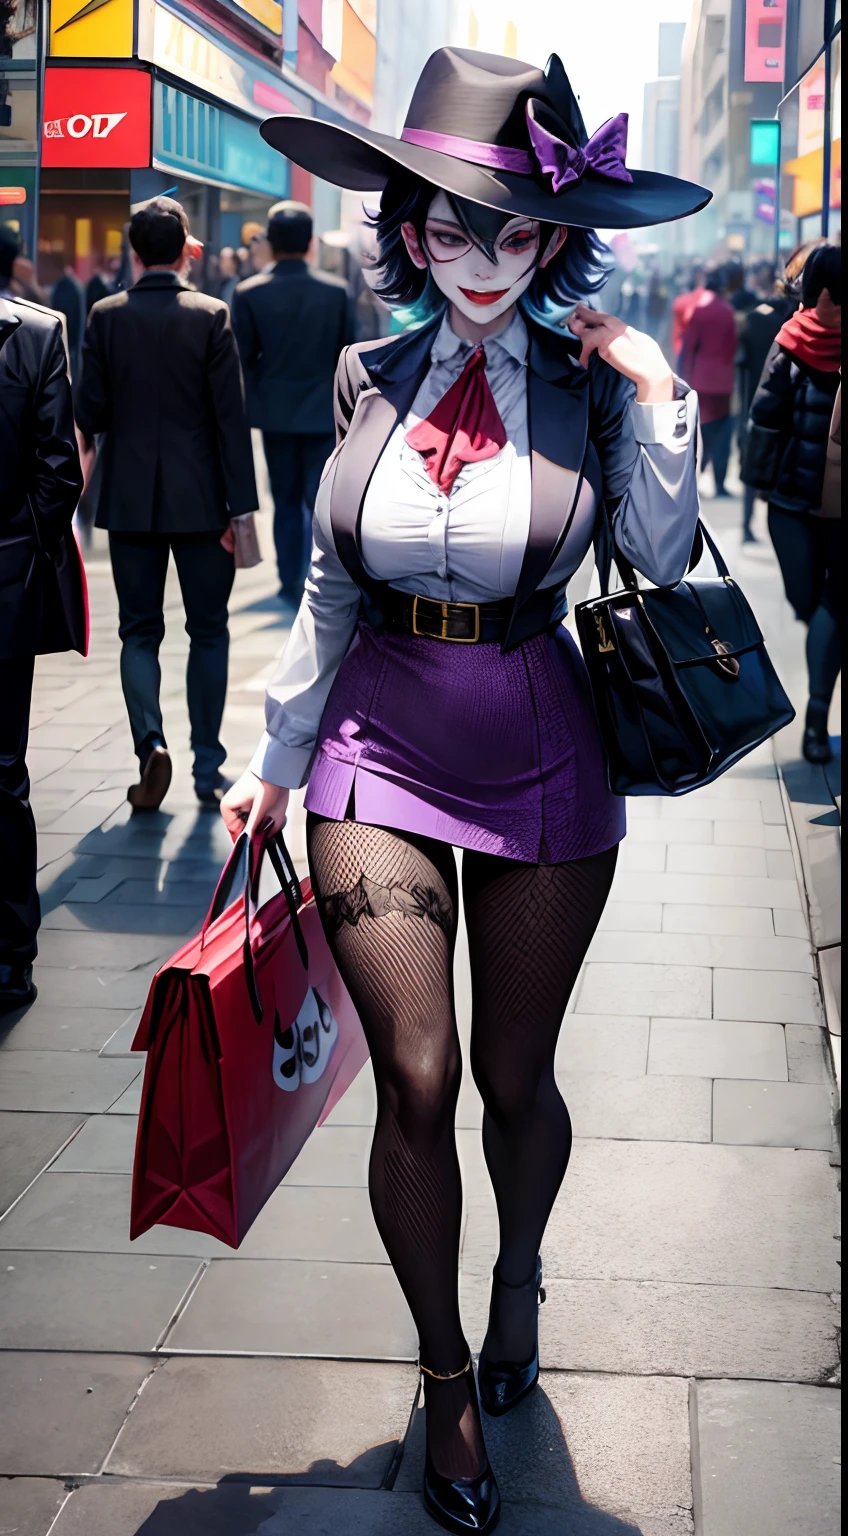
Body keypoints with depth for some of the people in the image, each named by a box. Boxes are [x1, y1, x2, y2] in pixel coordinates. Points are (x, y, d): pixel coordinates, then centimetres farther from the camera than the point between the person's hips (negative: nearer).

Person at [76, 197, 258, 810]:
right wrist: (242, 507, -7)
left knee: (139, 630, 10)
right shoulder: (211, 315, -7)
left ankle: (151, 741, -10)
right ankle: (208, 768, 11)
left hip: (130, 499, 1)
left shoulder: (106, 317, -2)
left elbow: (91, 414, -2)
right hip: (199, 499, -1)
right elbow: (231, 417, -10)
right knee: (208, 632, 9)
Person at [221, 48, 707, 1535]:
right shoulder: (368, 377, 2)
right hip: (379, 756, 1)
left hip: (540, 766, -1)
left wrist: (654, 393, -20)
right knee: (415, 1080, -1)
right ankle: (448, 1381, 19)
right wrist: (277, 756, 11)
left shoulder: (591, 381, -3)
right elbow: (330, 586, 9)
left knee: (514, 1076, 11)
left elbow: (663, 558, -13)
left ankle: (520, 1280, 42)